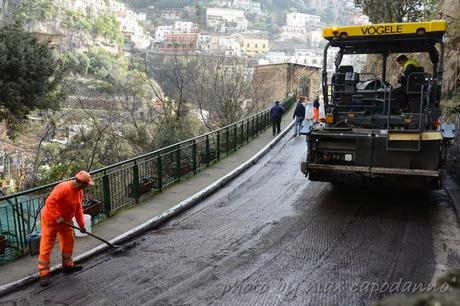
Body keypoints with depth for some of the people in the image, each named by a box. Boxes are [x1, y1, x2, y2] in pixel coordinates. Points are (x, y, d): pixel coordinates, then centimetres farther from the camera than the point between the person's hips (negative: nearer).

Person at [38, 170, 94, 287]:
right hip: (50, 219, -8)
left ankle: (67, 265, 28)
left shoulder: (79, 192, -2)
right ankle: (44, 274, 0)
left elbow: (78, 208, 6)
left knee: (68, 241, 13)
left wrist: (81, 224, 4)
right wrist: (57, 217, -32)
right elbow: (49, 202, -33)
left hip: (64, 220, 9)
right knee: (46, 246, -4)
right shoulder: (63, 188, -29)